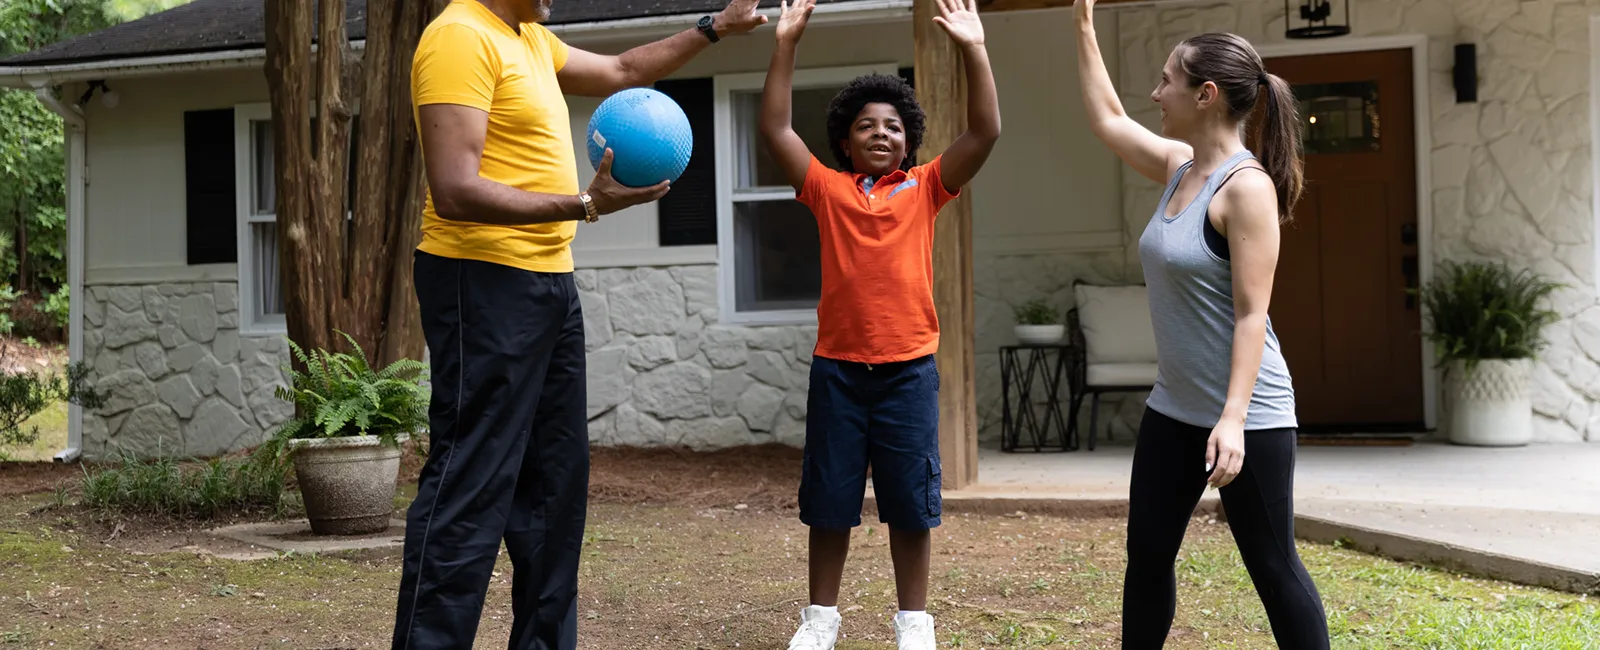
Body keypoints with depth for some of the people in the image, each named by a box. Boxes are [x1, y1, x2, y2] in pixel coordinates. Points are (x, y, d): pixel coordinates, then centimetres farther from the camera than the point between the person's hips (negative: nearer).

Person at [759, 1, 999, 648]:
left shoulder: (925, 187, 4)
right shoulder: (827, 188, 4)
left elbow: (985, 132, -5)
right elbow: (774, 128, -2)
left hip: (908, 369, 0)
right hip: (837, 368, 1)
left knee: (910, 503, 7)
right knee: (829, 501, 9)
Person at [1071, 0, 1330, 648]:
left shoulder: (1245, 185, -18)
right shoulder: (1178, 166, 6)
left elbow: (1251, 314, -21)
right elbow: (1106, 119, 22)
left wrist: (1233, 419, -27)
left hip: (1245, 415, -9)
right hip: (1173, 408, 9)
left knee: (1272, 568, 0)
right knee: (1146, 555, 13)